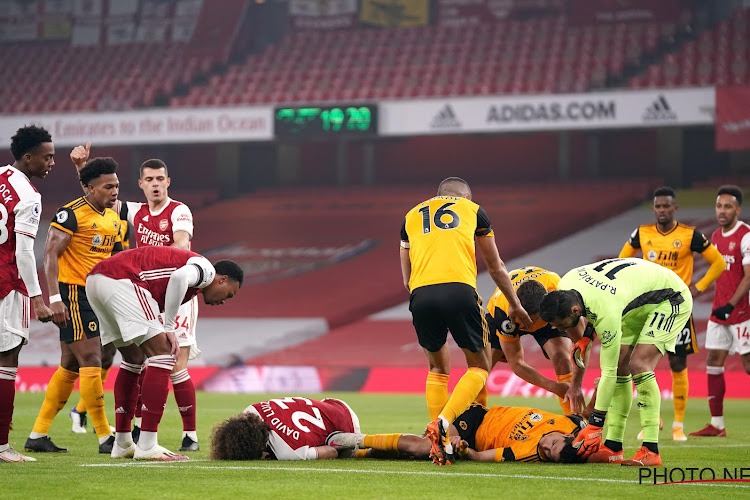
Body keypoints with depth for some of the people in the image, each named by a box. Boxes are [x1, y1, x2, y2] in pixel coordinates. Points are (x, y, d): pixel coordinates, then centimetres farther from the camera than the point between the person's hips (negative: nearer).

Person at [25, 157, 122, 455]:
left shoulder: (114, 218, 13)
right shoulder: (72, 214, -12)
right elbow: (50, 254, -16)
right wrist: (54, 298, -23)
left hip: (95, 296, 9)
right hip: (72, 294, -9)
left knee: (71, 367, 10)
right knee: (91, 362, -10)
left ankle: (38, 436, 16)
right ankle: (105, 438, -8)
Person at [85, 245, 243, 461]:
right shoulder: (206, 269, 5)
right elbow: (179, 277, -18)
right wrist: (169, 328, -11)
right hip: (120, 281, -10)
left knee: (133, 359, 23)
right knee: (163, 355, -6)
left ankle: (122, 444, 27)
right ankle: (147, 446, -9)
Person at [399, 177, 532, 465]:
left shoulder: (412, 216, 29)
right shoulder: (473, 209, 24)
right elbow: (496, 268, 33)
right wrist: (515, 305, 45)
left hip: (421, 293, 2)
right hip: (459, 290, -2)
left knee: (438, 369, 23)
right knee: (479, 367, 14)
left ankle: (441, 446, 12)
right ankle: (442, 423, -9)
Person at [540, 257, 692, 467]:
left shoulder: (607, 313, -38)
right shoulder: (564, 286, -16)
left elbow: (607, 373, -31)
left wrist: (595, 424, -27)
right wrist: (586, 336, -4)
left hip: (671, 299, -9)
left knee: (638, 365, -23)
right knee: (619, 366, -1)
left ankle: (651, 451, -24)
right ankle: (613, 447, 1)